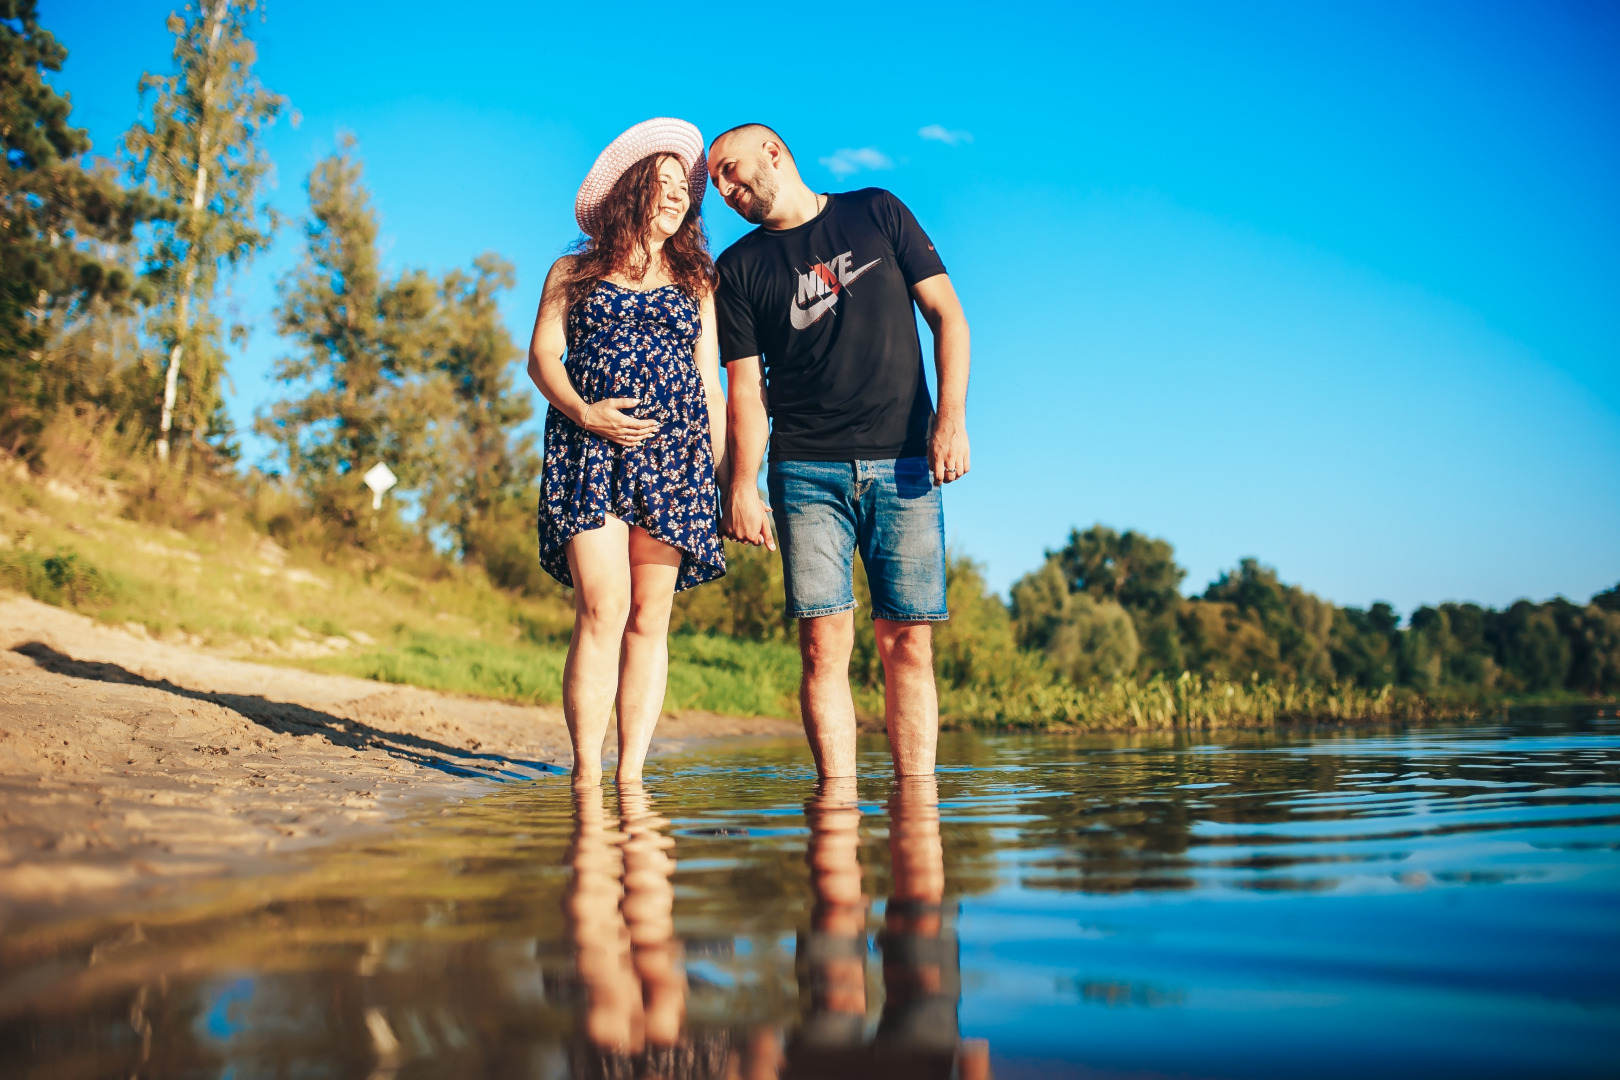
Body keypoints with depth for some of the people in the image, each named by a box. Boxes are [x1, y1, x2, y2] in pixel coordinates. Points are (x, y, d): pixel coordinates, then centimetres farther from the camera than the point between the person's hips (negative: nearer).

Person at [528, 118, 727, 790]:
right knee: (602, 608, -15)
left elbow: (710, 382, 16)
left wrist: (723, 471, 7)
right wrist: (584, 412, -11)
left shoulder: (696, 284, 20)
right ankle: (586, 772, -11)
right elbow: (542, 357, 8)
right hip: (588, 449, -1)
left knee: (650, 619, -4)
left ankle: (631, 774, -1)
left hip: (674, 455, 2)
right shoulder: (573, 273, 16)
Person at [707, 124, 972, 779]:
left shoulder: (878, 213, 12)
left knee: (909, 643, -4)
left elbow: (947, 316, 8)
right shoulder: (739, 269, 13)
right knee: (824, 641, -8)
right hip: (806, 471, 1)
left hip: (903, 465, 0)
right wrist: (742, 487, -5)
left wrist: (951, 417, -4)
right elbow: (746, 388, 7)